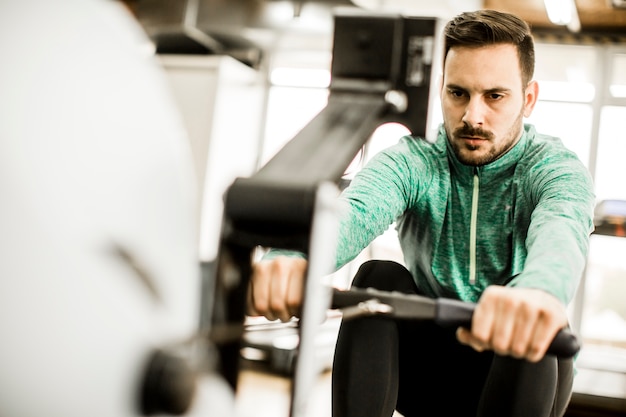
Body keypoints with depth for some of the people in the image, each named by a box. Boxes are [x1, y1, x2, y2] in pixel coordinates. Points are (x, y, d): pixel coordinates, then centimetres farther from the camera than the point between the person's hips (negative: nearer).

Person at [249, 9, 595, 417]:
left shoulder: (557, 168, -12)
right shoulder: (413, 161, -9)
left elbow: (561, 230, -37)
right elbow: (355, 211, -31)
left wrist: (540, 291, -64)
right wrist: (289, 258, -57)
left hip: (520, 371, -1)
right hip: (428, 368, 1)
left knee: (536, 321, -33)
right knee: (380, 278, -25)